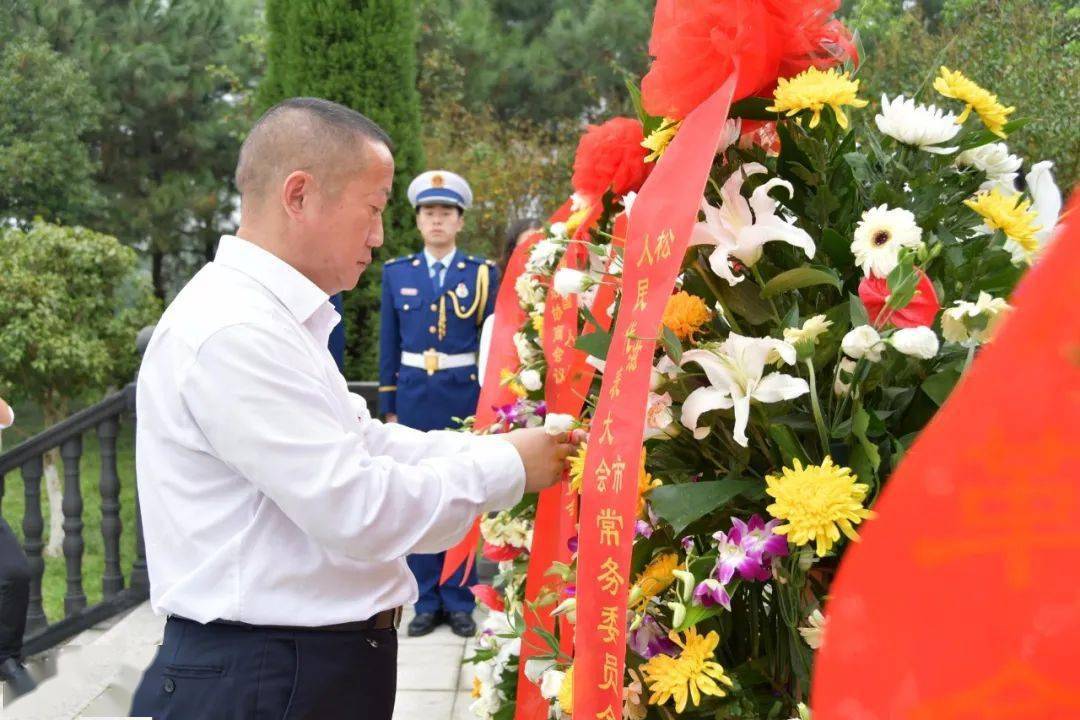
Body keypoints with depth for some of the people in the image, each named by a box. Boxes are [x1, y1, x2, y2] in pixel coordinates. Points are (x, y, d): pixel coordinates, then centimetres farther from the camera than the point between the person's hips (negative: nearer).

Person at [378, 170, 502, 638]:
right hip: (414, 396, 2)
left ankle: (459, 600, 12)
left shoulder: (483, 273, 3)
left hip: (464, 395, -1)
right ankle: (426, 601, 13)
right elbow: (389, 345, 9)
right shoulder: (396, 273, 8)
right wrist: (389, 407, 5)